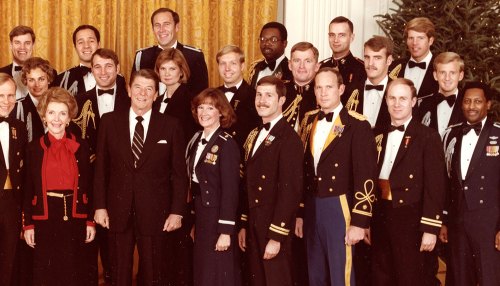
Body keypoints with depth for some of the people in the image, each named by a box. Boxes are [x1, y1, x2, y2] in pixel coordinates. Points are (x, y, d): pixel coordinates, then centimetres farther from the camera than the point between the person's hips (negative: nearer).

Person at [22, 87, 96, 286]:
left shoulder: (81, 147, 3)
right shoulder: (34, 148, 2)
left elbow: (89, 187, 5)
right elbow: (28, 189, 4)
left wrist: (91, 221, 2)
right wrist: (28, 224, 0)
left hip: (75, 218, 0)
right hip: (45, 220, 0)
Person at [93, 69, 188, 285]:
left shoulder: (170, 126, 0)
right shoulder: (109, 121, 4)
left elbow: (179, 173, 1)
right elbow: (101, 168, 5)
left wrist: (177, 211, -5)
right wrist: (99, 206, 0)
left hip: (154, 212, -1)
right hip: (118, 211, 1)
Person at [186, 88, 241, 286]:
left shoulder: (227, 145, -15)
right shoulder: (196, 141, 8)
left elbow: (230, 190, -18)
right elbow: (195, 184, 11)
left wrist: (226, 231, -20)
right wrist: (195, 222, 11)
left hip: (218, 217, -8)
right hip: (200, 216, 8)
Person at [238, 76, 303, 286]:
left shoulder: (288, 139, -15)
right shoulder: (254, 135, 13)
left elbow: (290, 191, -19)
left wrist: (276, 237, -19)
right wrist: (244, 225, 12)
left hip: (274, 228, -8)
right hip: (253, 225, 8)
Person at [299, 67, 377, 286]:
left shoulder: (357, 125, -10)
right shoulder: (309, 121, 10)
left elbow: (365, 177, -13)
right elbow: (303, 169, 12)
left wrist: (359, 222, -17)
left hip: (340, 208, -6)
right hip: (311, 208, 6)